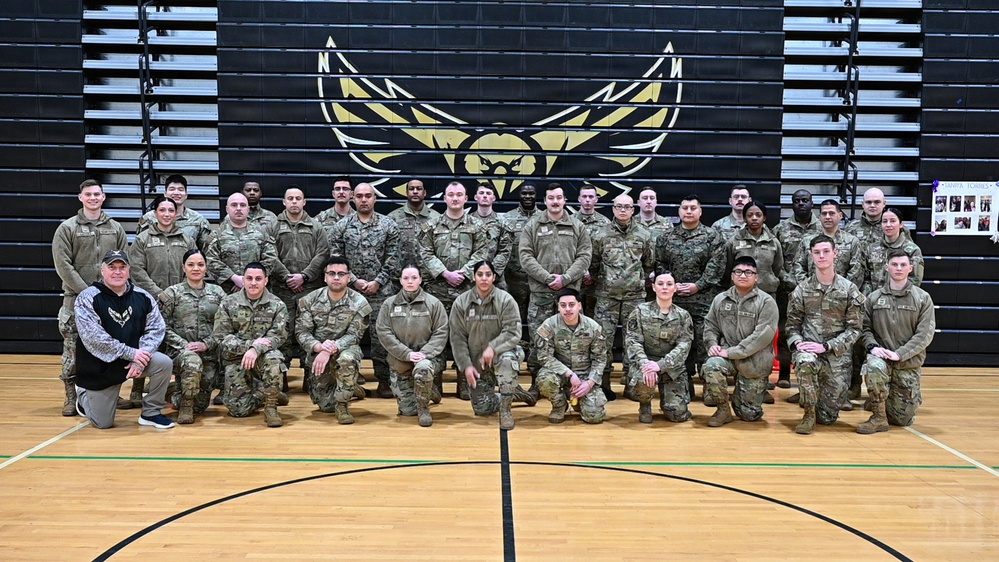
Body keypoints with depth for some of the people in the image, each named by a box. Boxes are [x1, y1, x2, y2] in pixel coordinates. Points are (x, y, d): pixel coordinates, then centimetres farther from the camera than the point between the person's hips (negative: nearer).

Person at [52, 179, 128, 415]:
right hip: (76, 298, -2)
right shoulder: (67, 228, 1)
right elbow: (63, 265, -7)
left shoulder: (115, 228, 10)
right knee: (73, 348, 0)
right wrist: (86, 292, -13)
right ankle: (71, 397, 8)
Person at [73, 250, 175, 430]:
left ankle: (151, 413, -5)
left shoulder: (143, 297, -1)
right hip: (101, 368, -3)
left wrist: (140, 358, -22)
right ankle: (83, 396, 37)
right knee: (103, 423, 2)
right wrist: (130, 353, -26)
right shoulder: (88, 298, -13)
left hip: (135, 359, 3)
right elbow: (93, 337, -22)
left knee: (163, 363, -26)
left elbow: (156, 329, -6)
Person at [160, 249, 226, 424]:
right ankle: (185, 406, -16)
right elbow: (164, 326, -2)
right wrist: (183, 344, -15)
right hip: (179, 350, -3)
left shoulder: (217, 292, 8)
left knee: (200, 406, 3)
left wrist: (206, 344, -11)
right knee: (193, 361, -40)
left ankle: (176, 395, 39)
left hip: (210, 353, 3)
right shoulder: (172, 293, 3)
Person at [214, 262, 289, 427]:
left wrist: (256, 349, -30)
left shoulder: (277, 305, -2)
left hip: (264, 356, 0)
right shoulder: (228, 303, -1)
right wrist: (250, 343, -21)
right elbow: (221, 337, -6)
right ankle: (265, 394, 19)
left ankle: (270, 406, -18)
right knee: (238, 409, -14)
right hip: (235, 359, 1)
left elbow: (278, 336, -10)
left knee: (274, 358, -37)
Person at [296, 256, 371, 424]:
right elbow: (302, 331, -9)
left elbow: (353, 335, -16)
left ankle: (342, 404, -17)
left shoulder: (360, 303, -13)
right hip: (317, 354, 3)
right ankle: (349, 389, 37)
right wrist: (319, 346, -31)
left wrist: (330, 350, -33)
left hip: (345, 350, -3)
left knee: (347, 359, -40)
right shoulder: (310, 300, -6)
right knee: (325, 405, 3)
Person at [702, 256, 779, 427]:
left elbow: (763, 335, -18)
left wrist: (732, 352, -20)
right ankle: (723, 410, -9)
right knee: (711, 366, -34)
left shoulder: (766, 301, -9)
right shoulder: (720, 299, 5)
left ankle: (757, 392, 39)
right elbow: (710, 325, 14)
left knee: (749, 414, 1)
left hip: (754, 362, -2)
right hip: (728, 356, 2)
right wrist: (712, 344, -8)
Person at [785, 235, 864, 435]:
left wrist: (826, 347, -14)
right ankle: (809, 413, -16)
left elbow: (854, 329, -2)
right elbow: (792, 324, 7)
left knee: (827, 417, -2)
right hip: (808, 349, 0)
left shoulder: (849, 289, 0)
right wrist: (798, 342, -14)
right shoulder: (802, 289, 4)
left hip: (837, 355, 0)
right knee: (806, 361, -39)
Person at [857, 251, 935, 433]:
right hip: (881, 356, 0)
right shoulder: (874, 298, 4)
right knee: (874, 368, -38)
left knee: (903, 419, -1)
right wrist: (872, 346, -14)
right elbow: (865, 327, 6)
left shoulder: (923, 298, 0)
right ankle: (878, 417, -17)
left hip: (909, 363, 0)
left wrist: (899, 354, -16)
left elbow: (925, 334, -6)